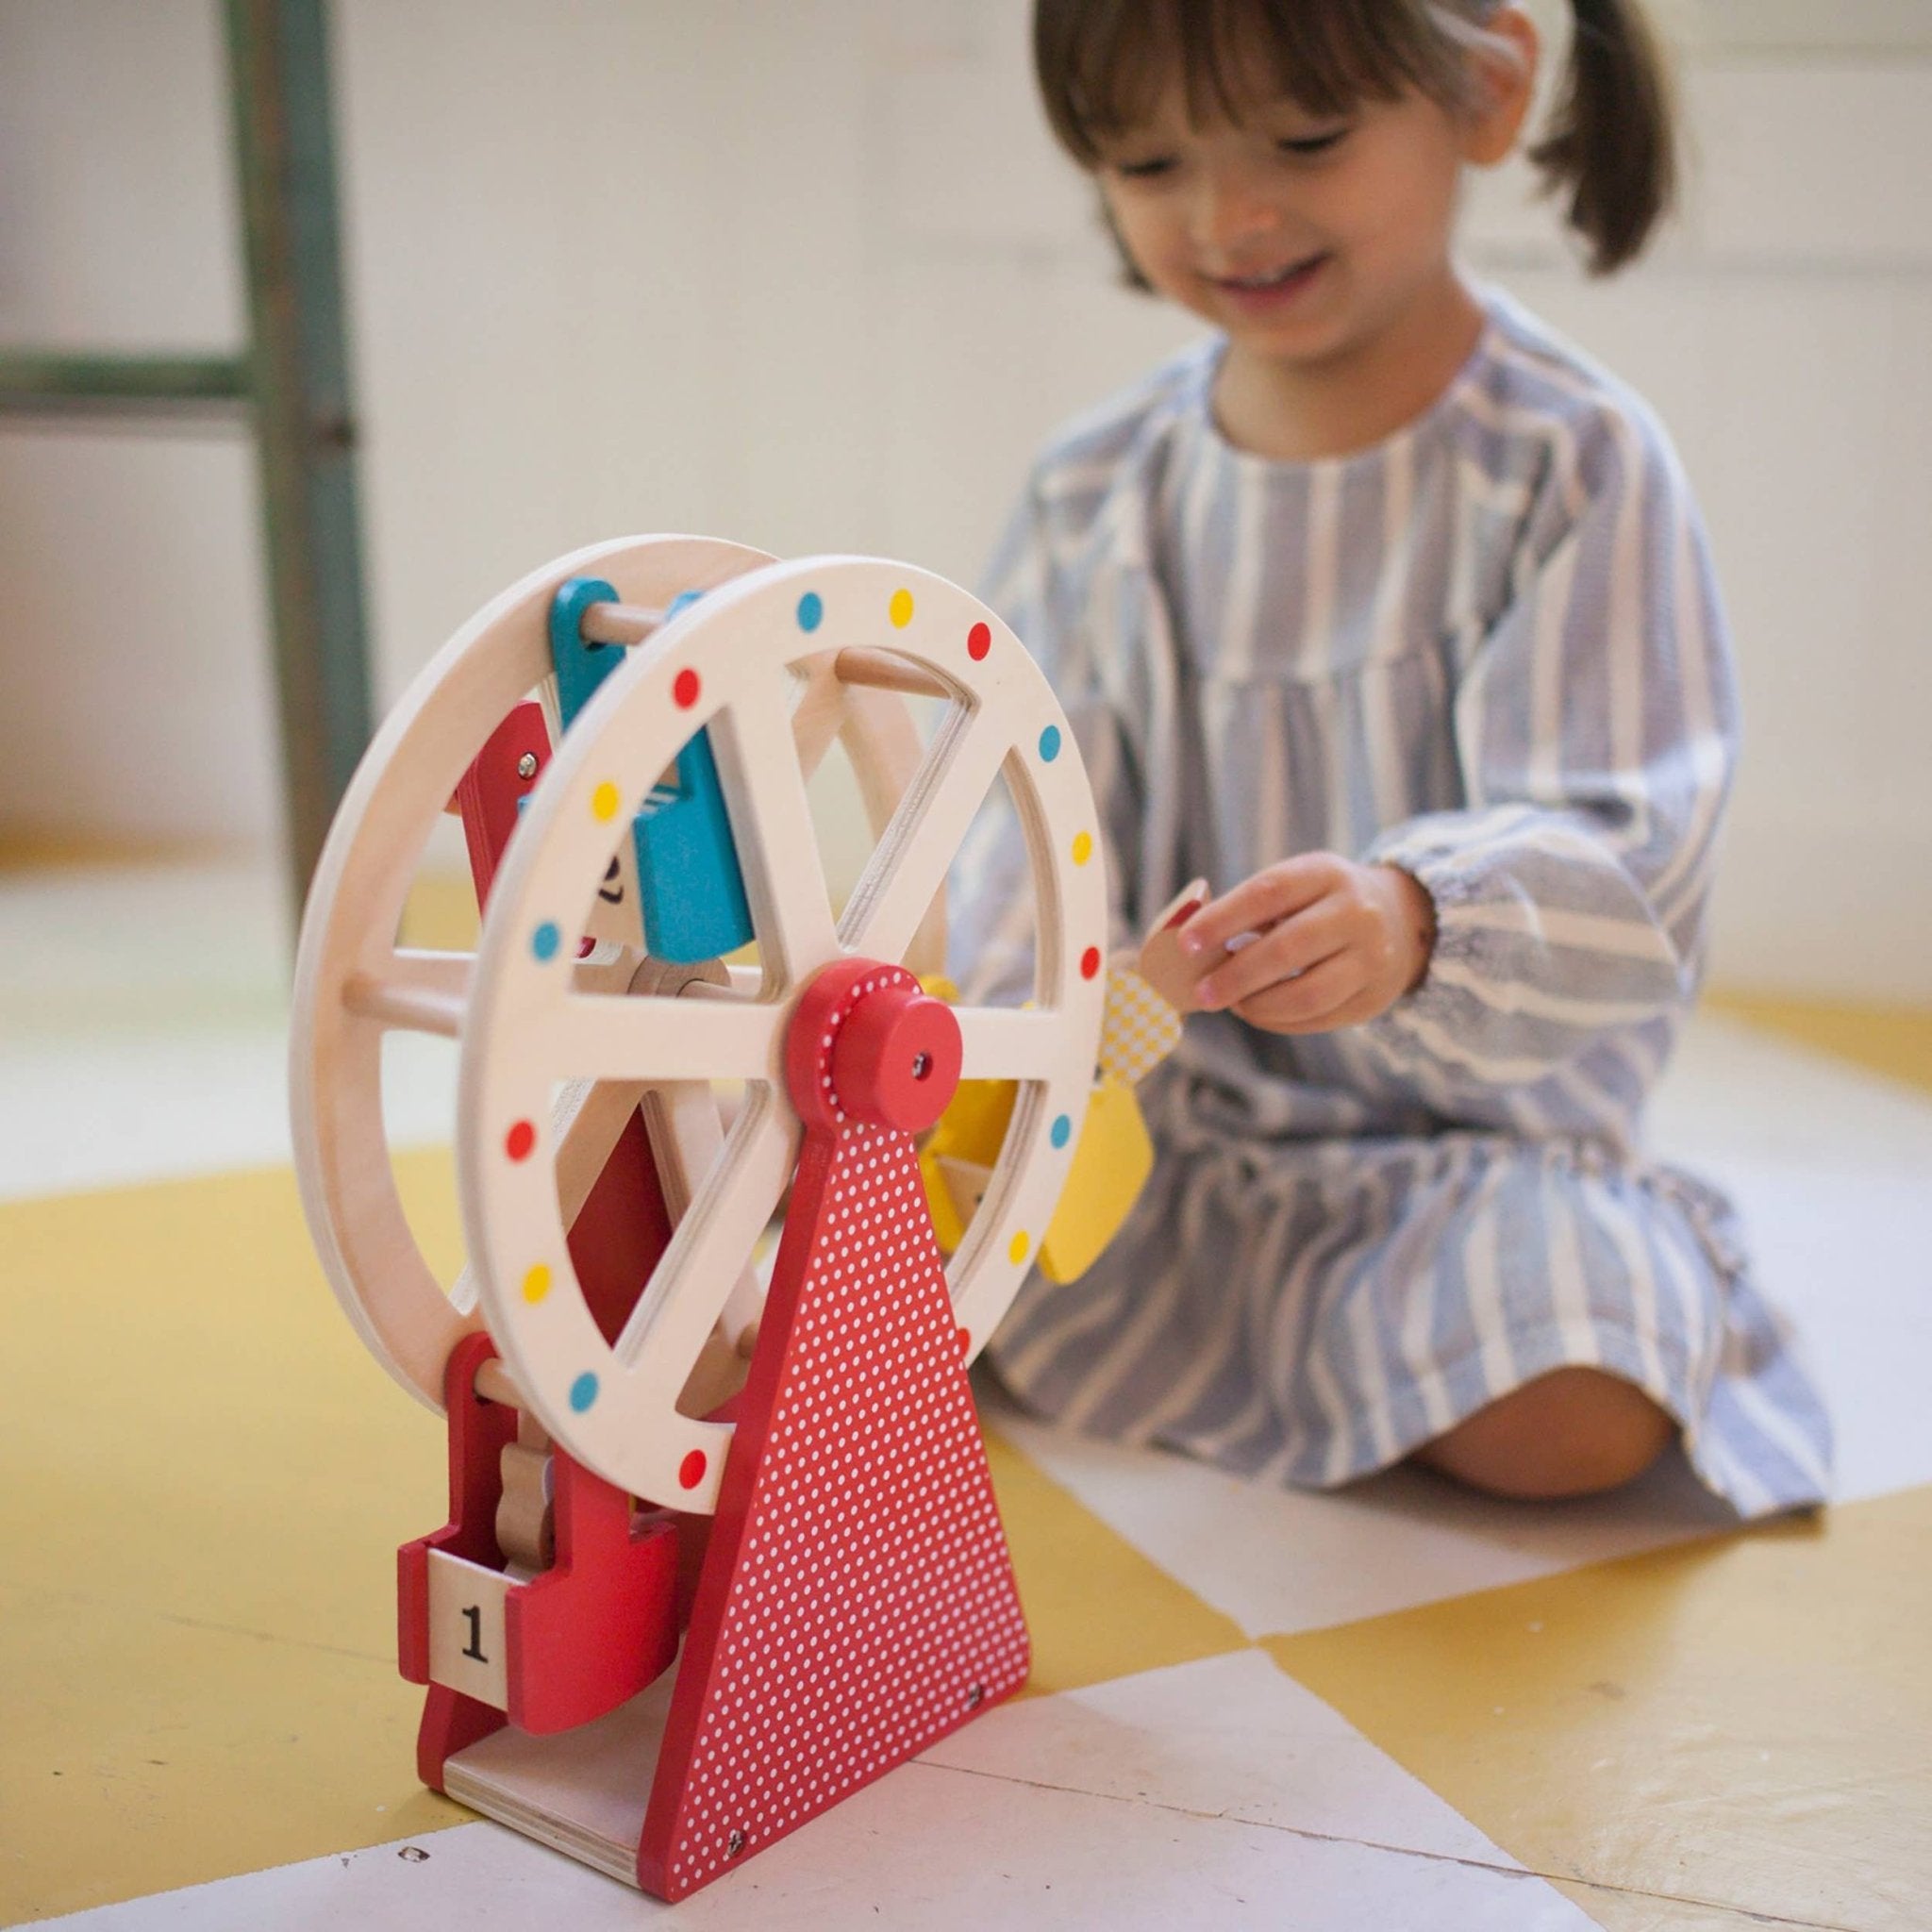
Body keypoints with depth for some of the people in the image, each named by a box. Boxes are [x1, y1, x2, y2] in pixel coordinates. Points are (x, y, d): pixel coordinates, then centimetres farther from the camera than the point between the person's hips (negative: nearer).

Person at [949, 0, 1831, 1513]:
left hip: (1472, 1130, -3)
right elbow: (1040, 833, 2)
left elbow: (1621, 864, -20)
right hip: (1158, 1110, 3)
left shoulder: (1569, 465, -12)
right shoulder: (1096, 494, 2)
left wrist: (1415, 920, -42)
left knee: (1572, 1413, -29)